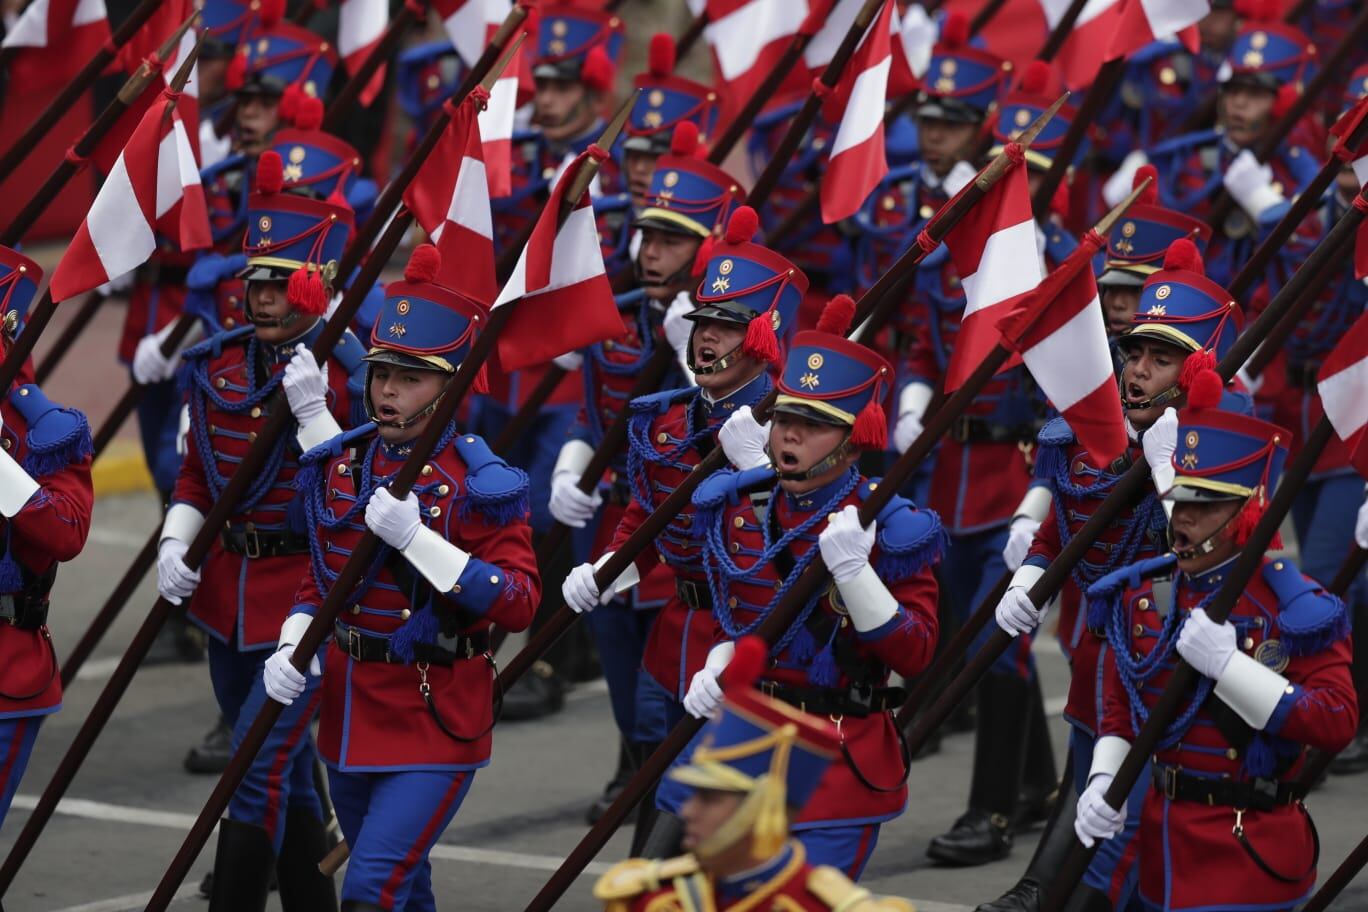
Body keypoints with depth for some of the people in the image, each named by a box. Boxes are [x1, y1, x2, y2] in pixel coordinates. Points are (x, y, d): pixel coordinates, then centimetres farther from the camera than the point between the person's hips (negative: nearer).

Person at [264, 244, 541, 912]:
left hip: (434, 722, -6)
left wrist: (415, 537, -29)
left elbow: (519, 605, -22)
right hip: (349, 708, 7)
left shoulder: (479, 484, -14)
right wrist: (292, 647, -3)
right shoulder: (339, 465, 4)